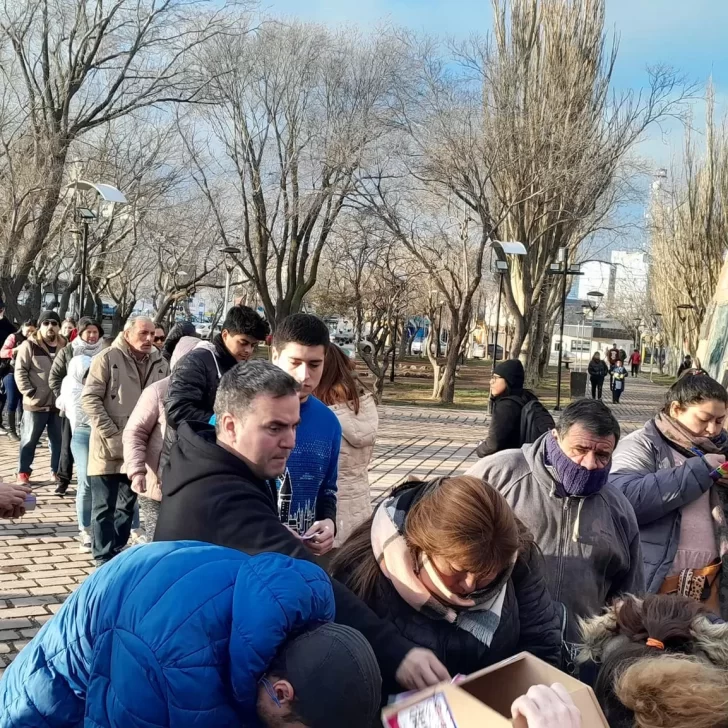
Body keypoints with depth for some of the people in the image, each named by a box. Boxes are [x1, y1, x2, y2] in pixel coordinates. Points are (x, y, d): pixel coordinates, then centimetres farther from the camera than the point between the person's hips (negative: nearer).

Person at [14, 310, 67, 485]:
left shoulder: (65, 346, 9)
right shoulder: (29, 345, -2)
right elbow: (20, 371, -5)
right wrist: (29, 392, -13)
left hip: (59, 403, 3)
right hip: (36, 403, -3)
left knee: (59, 440, 9)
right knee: (30, 440, 5)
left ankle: (57, 471, 21)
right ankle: (23, 472, 14)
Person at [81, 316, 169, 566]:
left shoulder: (161, 364, 6)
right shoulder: (107, 358, -7)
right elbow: (90, 399, -11)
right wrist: (113, 436, -16)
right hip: (109, 449, -5)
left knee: (127, 506, 15)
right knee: (105, 507, 3)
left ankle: (117, 554, 27)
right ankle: (105, 559, 11)